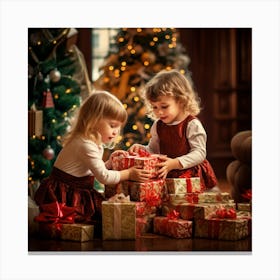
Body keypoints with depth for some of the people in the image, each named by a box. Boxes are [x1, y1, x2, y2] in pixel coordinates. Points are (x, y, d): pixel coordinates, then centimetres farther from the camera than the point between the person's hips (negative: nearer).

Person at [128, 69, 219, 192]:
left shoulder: (192, 124, -9)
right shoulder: (157, 126, 11)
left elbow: (200, 153, -15)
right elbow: (154, 150, 23)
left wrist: (175, 163, -25)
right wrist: (141, 149, 0)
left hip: (191, 175, -6)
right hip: (166, 176, 6)